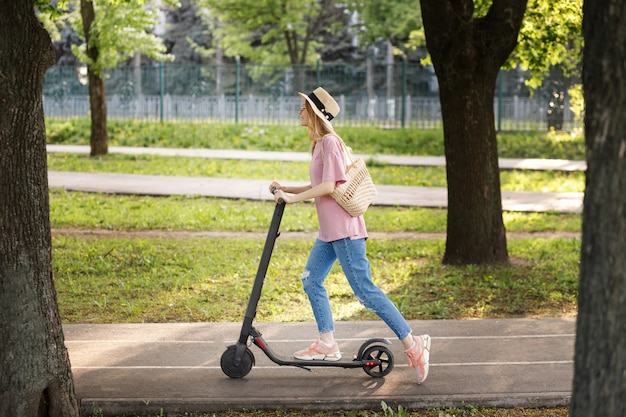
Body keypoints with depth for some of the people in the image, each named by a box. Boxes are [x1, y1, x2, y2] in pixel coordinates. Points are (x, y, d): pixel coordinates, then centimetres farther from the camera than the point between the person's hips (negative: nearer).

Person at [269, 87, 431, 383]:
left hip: (344, 228, -10)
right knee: (311, 280, 10)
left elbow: (328, 185, -21)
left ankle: (413, 345, -7)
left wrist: (294, 198, -16)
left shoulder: (330, 142, -14)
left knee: (365, 291, -10)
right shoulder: (319, 143, 16)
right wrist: (286, 189, 15)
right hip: (329, 230, 10)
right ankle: (326, 343, 15)